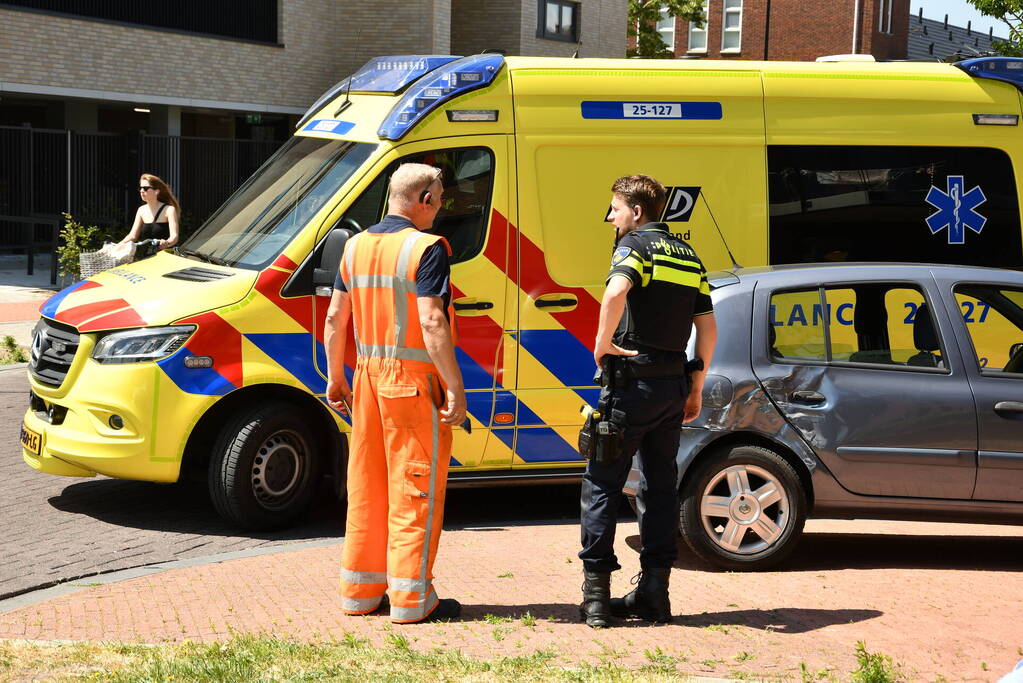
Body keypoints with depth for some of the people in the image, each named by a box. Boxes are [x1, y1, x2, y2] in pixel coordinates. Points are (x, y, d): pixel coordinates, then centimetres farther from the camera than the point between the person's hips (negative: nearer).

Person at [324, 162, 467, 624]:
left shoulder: (356, 246, 9)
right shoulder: (427, 248, -13)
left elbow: (335, 318, 11)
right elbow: (432, 323, -21)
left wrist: (335, 378, 19)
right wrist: (455, 388, -18)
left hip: (367, 377, 7)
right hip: (413, 380, -7)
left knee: (367, 487, 14)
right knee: (415, 488, 0)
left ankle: (359, 591, 21)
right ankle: (412, 599, 3)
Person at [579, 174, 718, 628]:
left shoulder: (635, 245, -7)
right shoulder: (687, 255, 15)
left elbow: (616, 292, -29)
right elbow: (708, 327, 13)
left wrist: (602, 343, -17)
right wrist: (696, 386, 17)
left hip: (632, 383, -7)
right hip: (673, 386, 7)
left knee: (602, 484, 1)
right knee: (660, 487, 12)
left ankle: (596, 594, -1)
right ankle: (654, 593, 14)